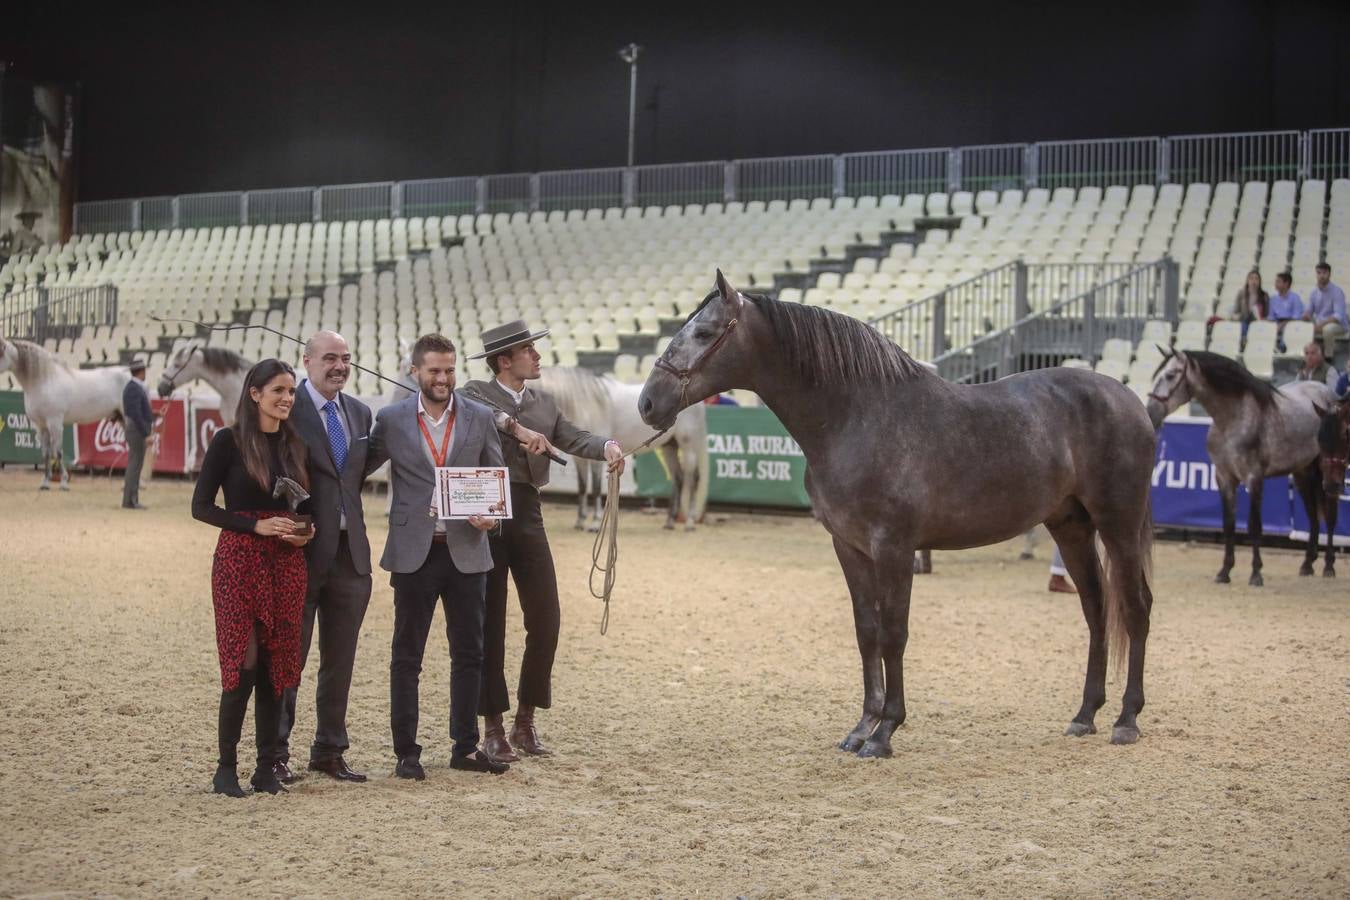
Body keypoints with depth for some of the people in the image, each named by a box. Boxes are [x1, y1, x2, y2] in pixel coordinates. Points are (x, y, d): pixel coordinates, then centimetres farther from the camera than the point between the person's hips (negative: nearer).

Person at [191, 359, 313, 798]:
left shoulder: (295, 445, 12)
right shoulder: (229, 441, -4)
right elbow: (201, 506, -6)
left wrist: (305, 531, 0)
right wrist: (257, 525, -14)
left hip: (286, 564, 5)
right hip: (239, 561, -5)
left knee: (277, 666, 4)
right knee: (243, 664, -9)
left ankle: (266, 766, 12)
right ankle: (226, 768, 2)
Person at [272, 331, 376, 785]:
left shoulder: (360, 413, 11)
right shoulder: (287, 410, -9)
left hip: (350, 552, 6)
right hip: (301, 551, -6)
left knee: (340, 661, 12)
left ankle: (330, 751, 23)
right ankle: (276, 753, 15)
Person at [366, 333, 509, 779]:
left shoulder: (480, 417, 4)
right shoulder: (391, 420, 0)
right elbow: (359, 470, 8)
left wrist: (491, 512, -7)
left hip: (466, 551, 2)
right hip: (414, 553, -2)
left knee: (469, 653, 8)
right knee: (406, 657, 4)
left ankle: (466, 747, 19)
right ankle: (406, 752, 11)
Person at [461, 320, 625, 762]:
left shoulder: (545, 403, 16)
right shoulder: (476, 394, 0)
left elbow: (573, 438, 3)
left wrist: (608, 447, -17)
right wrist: (517, 427, -32)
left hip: (526, 515, 5)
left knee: (546, 620, 2)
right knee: (489, 624, 2)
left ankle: (525, 722, 16)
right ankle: (493, 727, 10)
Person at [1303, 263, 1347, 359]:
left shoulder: (1337, 292, -16)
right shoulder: (1313, 293, 2)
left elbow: (1339, 316, -24)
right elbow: (1308, 312, 3)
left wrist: (1321, 324, -33)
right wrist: (1307, 315, -22)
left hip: (1338, 325, -6)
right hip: (1320, 325, 6)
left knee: (1327, 328, -39)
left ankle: (1328, 356, -19)